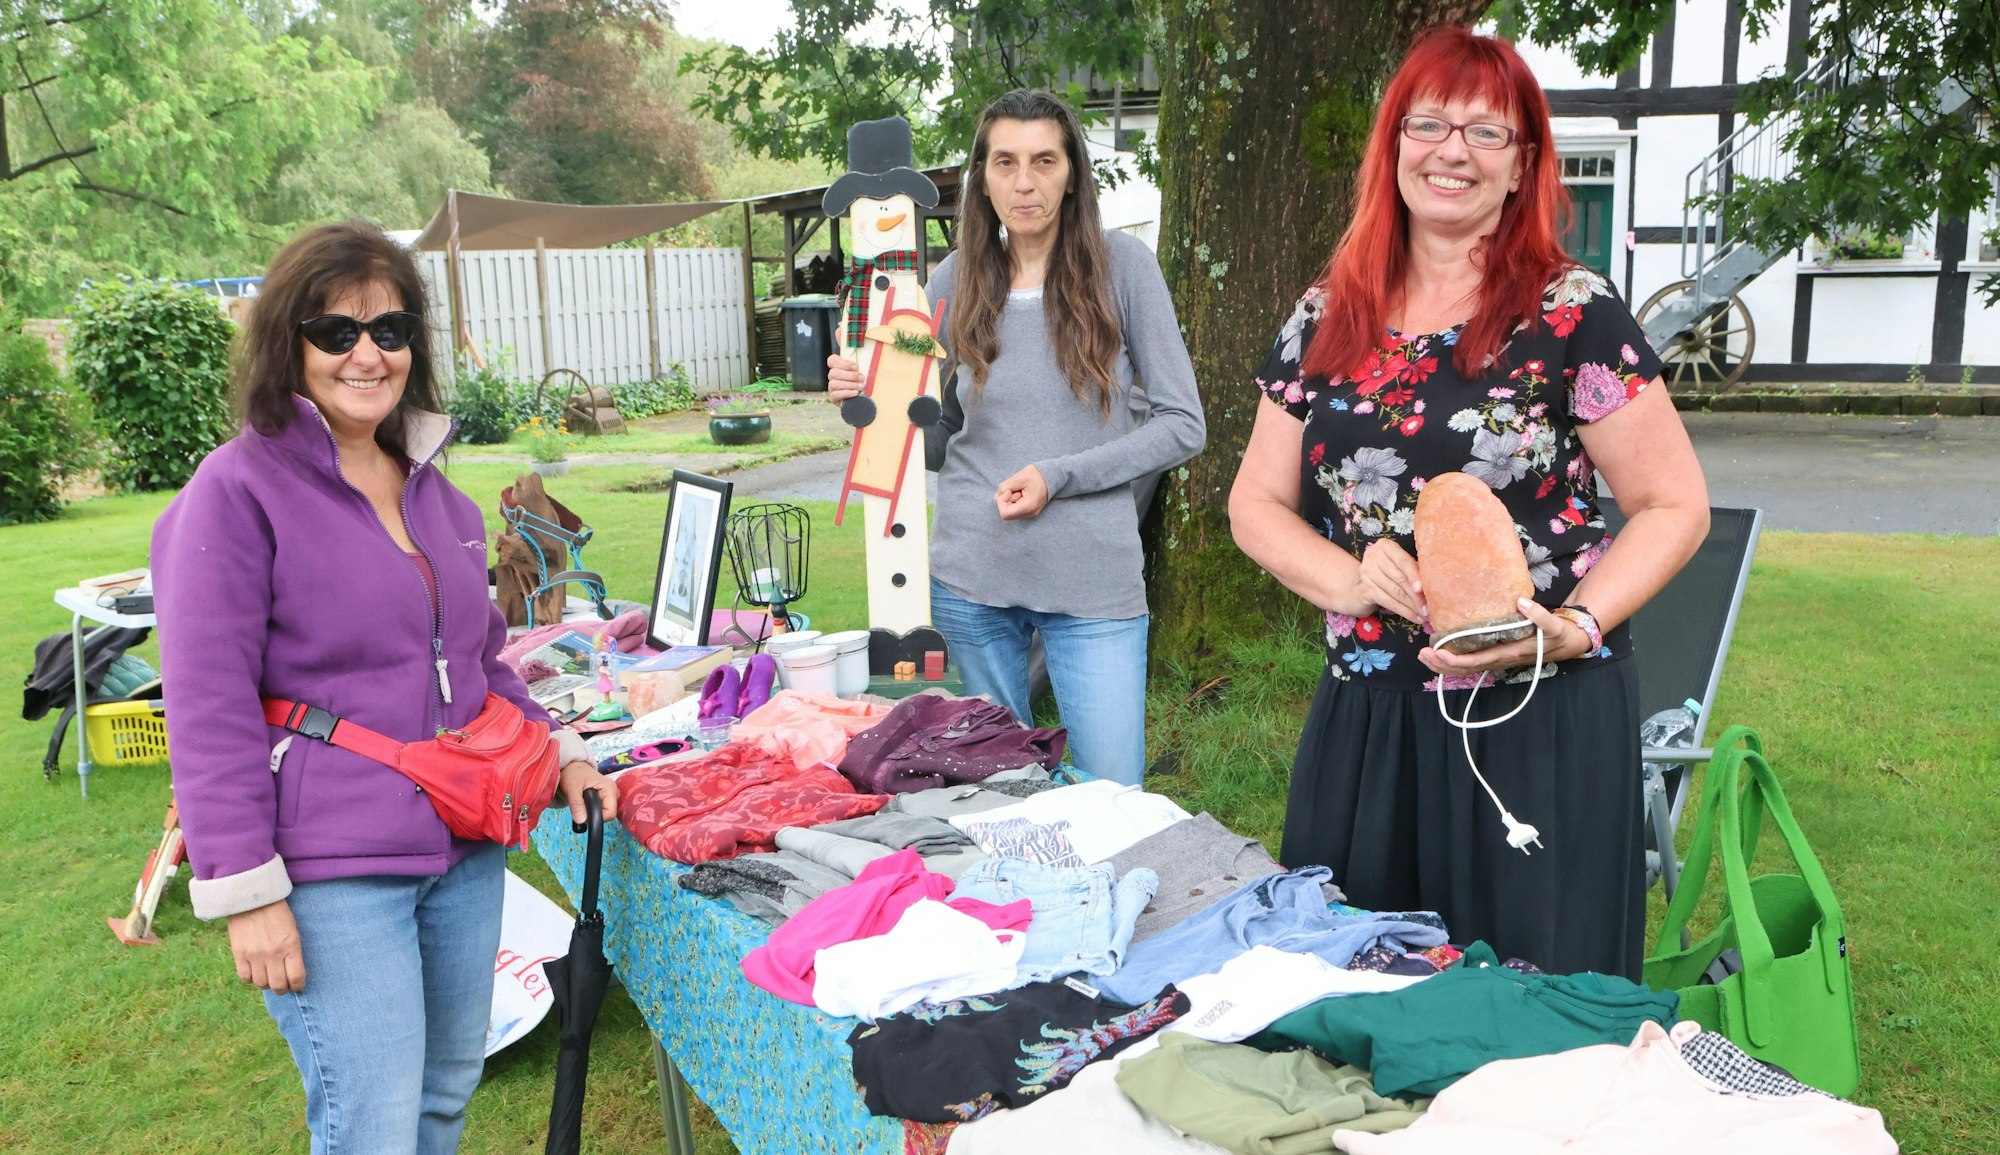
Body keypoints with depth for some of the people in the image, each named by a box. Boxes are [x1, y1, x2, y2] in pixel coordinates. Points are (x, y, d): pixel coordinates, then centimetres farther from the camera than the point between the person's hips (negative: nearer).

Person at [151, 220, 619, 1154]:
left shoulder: (432, 489, 11)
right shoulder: (239, 490, -9)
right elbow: (209, 710, -12)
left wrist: (559, 751, 8)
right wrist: (246, 890, -15)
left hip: (465, 848, 7)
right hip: (330, 867, -6)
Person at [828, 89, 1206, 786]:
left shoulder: (1121, 265, -4)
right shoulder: (955, 280, 4)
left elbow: (1183, 425, -4)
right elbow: (940, 442, 11)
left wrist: (1060, 476, -13)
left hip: (1093, 579, -2)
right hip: (970, 578, 3)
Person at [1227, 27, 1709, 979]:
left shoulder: (1573, 314, -5)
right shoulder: (1324, 320, 6)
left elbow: (1675, 506, -2)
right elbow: (1257, 503, 9)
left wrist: (1574, 628, -17)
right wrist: (1349, 580, -9)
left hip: (1541, 718, -3)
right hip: (1364, 714, 4)